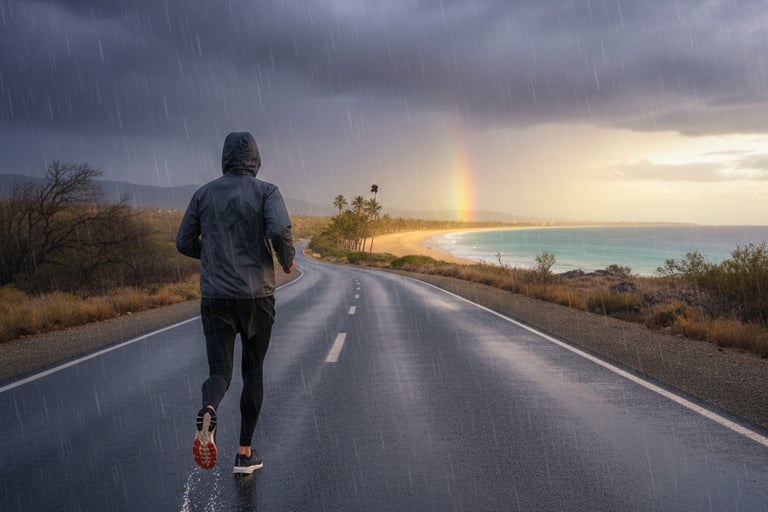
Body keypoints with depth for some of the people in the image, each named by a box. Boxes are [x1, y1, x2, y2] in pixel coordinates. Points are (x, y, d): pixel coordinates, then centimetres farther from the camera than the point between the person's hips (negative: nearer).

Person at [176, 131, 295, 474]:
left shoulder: (204, 193, 8)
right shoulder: (266, 191, -2)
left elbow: (184, 243, 10)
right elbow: (280, 230, -20)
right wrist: (287, 260, 0)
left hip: (216, 297, 2)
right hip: (257, 295, -1)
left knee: (219, 373, 3)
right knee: (253, 371, 14)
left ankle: (208, 412, -33)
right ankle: (245, 453, 16)